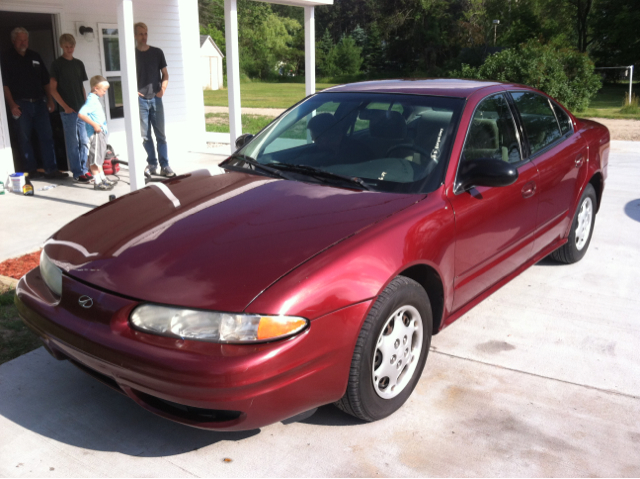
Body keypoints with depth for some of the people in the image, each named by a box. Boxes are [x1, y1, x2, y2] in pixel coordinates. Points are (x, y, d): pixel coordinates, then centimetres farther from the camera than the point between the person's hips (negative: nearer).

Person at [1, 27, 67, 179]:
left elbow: (46, 81, 16)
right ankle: (31, 170, 11)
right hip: (21, 105, -4)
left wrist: (50, 100, 7)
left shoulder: (35, 56, 13)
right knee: (24, 139, 3)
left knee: (47, 137, 0)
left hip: (39, 103, 4)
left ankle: (51, 169, 3)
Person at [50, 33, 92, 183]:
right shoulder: (57, 64, -2)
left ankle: (84, 170, 16)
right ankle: (77, 173, 3)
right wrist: (65, 107, -11)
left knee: (84, 141, 7)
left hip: (82, 109, 5)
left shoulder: (79, 63, 13)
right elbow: (53, 89, -5)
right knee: (73, 142, -2)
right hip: (68, 110, -5)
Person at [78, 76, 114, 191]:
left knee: (100, 157, 18)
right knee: (95, 159, -5)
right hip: (95, 133, -10)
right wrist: (94, 124, -25)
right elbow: (81, 114, -26)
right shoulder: (91, 100, -15)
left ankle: (103, 179, 28)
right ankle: (97, 182, -2)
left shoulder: (96, 99, 14)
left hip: (101, 132, 10)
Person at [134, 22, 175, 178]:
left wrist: (162, 90, -4)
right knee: (145, 136, 3)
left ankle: (165, 166, 1)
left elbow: (165, 74, 11)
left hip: (155, 99, 0)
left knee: (161, 135, -1)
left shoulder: (157, 52, 7)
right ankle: (152, 164, 12)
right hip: (140, 100, 0)